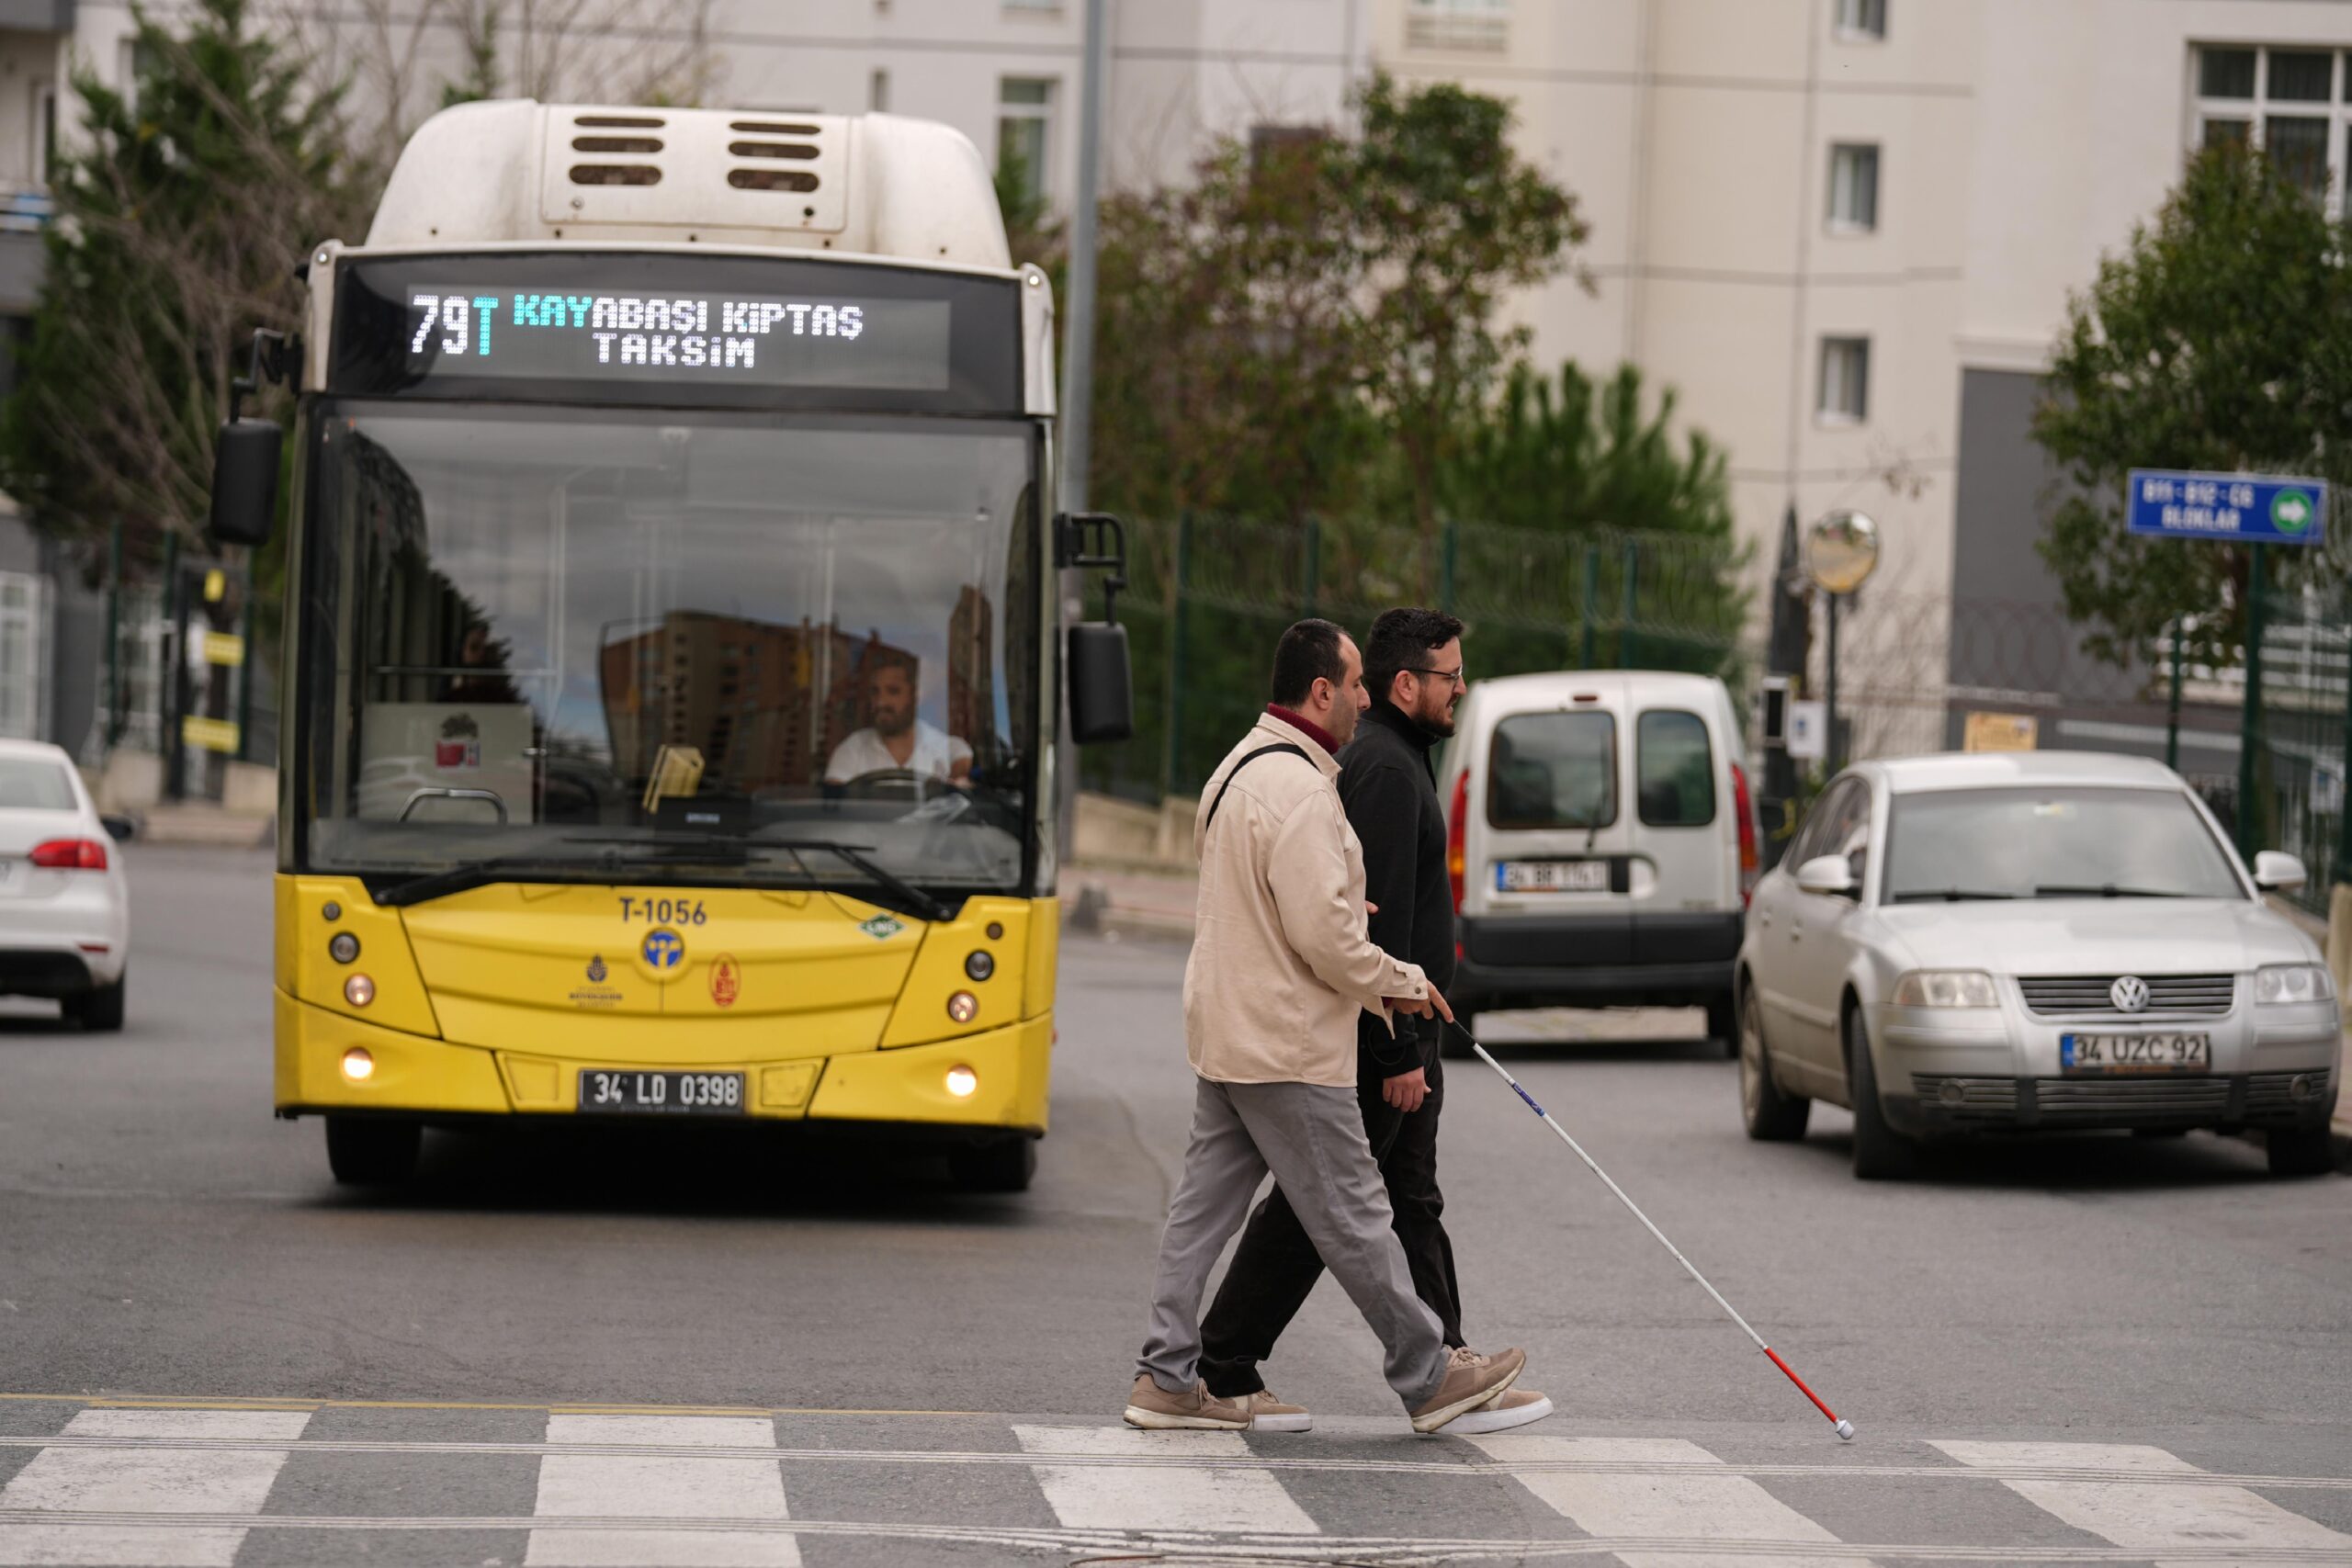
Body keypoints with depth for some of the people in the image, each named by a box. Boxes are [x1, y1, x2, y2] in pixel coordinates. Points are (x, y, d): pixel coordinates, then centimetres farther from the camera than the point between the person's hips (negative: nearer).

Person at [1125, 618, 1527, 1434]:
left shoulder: (1240, 769, 13)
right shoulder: (1298, 790, -21)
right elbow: (1323, 931, -25)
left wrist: (1370, 986, 15)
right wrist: (1399, 983, -9)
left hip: (1225, 1030, 10)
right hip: (1288, 1050, -10)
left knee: (1204, 1205, 10)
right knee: (1353, 1215, 0)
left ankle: (1167, 1376, 11)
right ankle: (1428, 1376, 9)